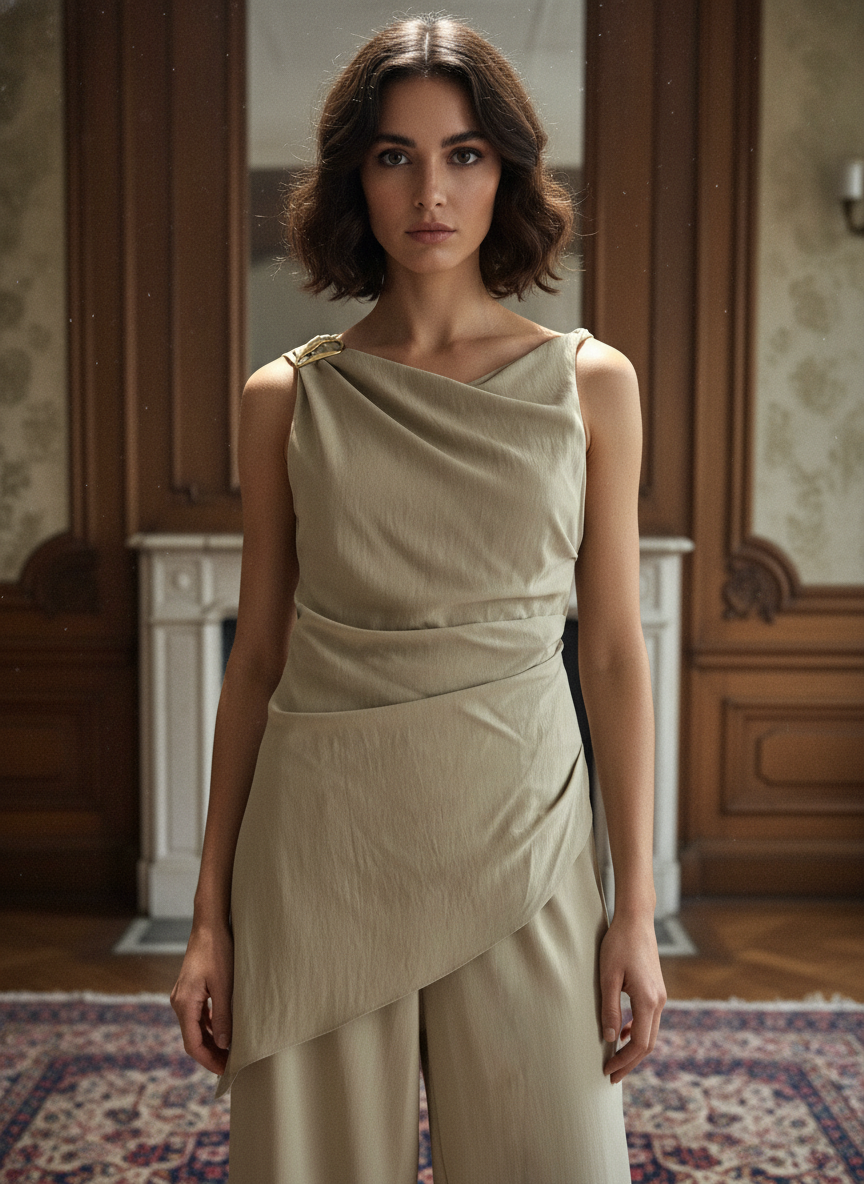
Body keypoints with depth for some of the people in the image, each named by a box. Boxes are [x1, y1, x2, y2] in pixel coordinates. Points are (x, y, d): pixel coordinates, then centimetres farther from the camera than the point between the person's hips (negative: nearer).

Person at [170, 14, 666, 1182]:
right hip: (322, 834, 1)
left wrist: (637, 906, -1)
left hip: (518, 829, 0)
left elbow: (614, 651, 2)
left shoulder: (589, 383, 1)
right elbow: (258, 657, 5)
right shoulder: (287, 398, 2)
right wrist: (212, 911, 5)